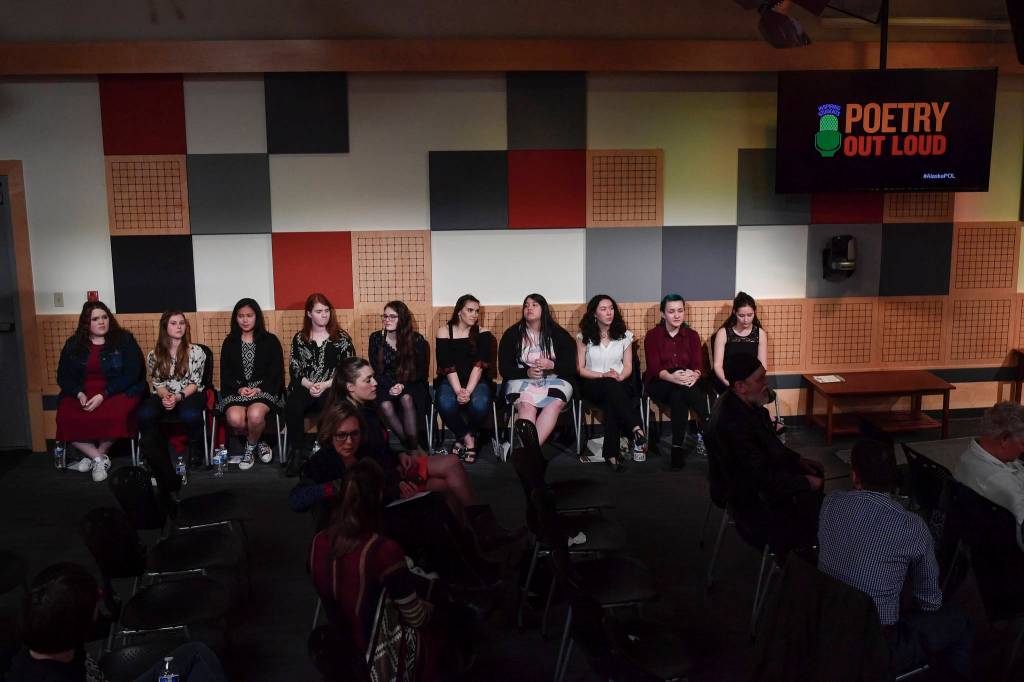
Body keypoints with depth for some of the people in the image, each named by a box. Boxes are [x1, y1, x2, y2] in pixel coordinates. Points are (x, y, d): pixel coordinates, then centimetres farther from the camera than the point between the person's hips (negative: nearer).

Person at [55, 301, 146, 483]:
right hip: (82, 394, 3)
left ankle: (94, 456, -7)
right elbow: (63, 376, 10)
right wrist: (79, 393, -12)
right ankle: (100, 459, -11)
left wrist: (103, 395, -18)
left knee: (113, 415, -36)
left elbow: (131, 374, -8)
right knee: (65, 417, -28)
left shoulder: (124, 340, 1)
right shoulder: (73, 344, 12)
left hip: (118, 392, -3)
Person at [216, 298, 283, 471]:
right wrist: (239, 388, -10)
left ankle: (250, 448, -3)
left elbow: (277, 373, 3)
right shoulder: (230, 342, 14)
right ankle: (258, 442, 0)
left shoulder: (270, 341, 7)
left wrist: (259, 389, -12)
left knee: (255, 414, -36)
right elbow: (225, 374, 9)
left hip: (264, 390, -2)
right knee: (234, 419, -32)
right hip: (236, 391, 2)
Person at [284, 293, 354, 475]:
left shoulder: (341, 337, 10)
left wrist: (325, 385, -10)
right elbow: (294, 369, 10)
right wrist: (308, 384, -10)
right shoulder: (299, 339, 16)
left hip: (332, 388, -2)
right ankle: (296, 451, -19)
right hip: (305, 387, 2)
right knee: (291, 406, -33)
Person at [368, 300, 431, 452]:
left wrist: (403, 385, -17)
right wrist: (390, 386, -16)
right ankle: (409, 446, -23)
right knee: (385, 406, -33)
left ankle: (413, 449, -30)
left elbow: (421, 372, -1)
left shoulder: (417, 340, -5)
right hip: (386, 385, 1)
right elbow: (375, 371, 2)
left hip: (411, 385, -1)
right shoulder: (376, 338, 0)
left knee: (406, 399, -36)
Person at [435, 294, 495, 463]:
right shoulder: (444, 332, 2)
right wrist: (458, 391, -21)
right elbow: (447, 366, -7)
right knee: (445, 403, -34)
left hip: (476, 381, 0)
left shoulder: (483, 334, 4)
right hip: (451, 381, 0)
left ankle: (462, 439, -3)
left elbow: (479, 365, -9)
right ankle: (467, 439, -7)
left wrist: (468, 391, -23)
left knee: (480, 403, -33)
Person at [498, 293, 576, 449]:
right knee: (527, 405, -34)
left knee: (555, 403, -34)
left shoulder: (558, 334, 10)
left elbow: (571, 367, 6)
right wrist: (527, 372, -13)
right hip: (522, 380, 0)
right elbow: (504, 369, 5)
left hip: (554, 380, 0)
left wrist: (552, 365, -14)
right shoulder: (512, 334, 9)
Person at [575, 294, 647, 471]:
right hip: (592, 384, -2)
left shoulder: (624, 335, 10)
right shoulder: (584, 337, 5)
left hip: (619, 384, 2)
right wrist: (603, 375, -15)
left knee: (611, 404, -37)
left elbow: (628, 367, 9)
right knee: (611, 387, -39)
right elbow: (580, 370, 1)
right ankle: (637, 430, -49)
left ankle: (611, 454, -41)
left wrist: (619, 377, -15)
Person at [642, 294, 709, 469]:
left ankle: (678, 447, -37)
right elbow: (654, 368, -12)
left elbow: (698, 365, -4)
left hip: (687, 382, 2)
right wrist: (672, 377, -35)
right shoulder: (653, 336, 2)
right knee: (680, 389, -37)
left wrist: (693, 375, -31)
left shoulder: (692, 336, 10)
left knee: (678, 396, -36)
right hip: (659, 383, -2)